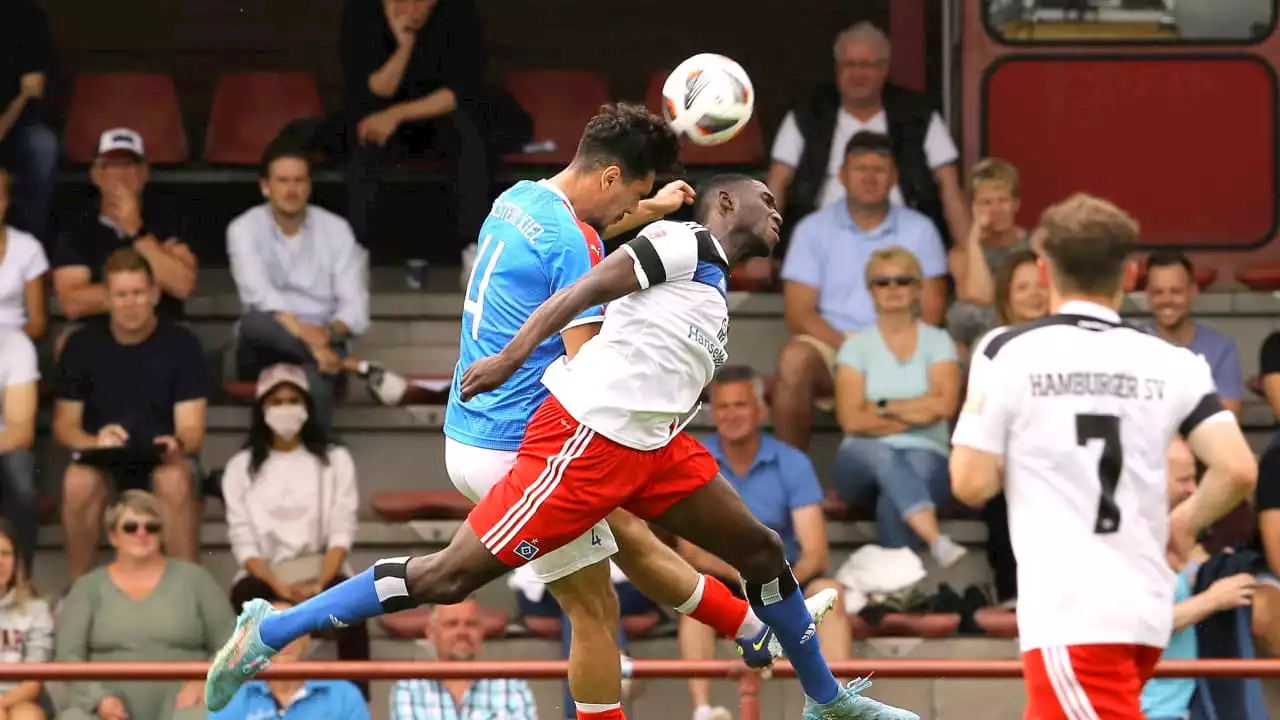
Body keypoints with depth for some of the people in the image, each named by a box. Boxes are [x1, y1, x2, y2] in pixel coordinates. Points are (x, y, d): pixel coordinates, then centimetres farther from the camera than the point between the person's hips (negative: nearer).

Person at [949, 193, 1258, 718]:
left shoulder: (1007, 353, -3)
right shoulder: (1171, 363, 6)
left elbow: (971, 485, -4)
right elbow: (1238, 471, -3)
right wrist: (1184, 523, 16)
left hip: (1070, 614, -6)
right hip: (1146, 610, 6)